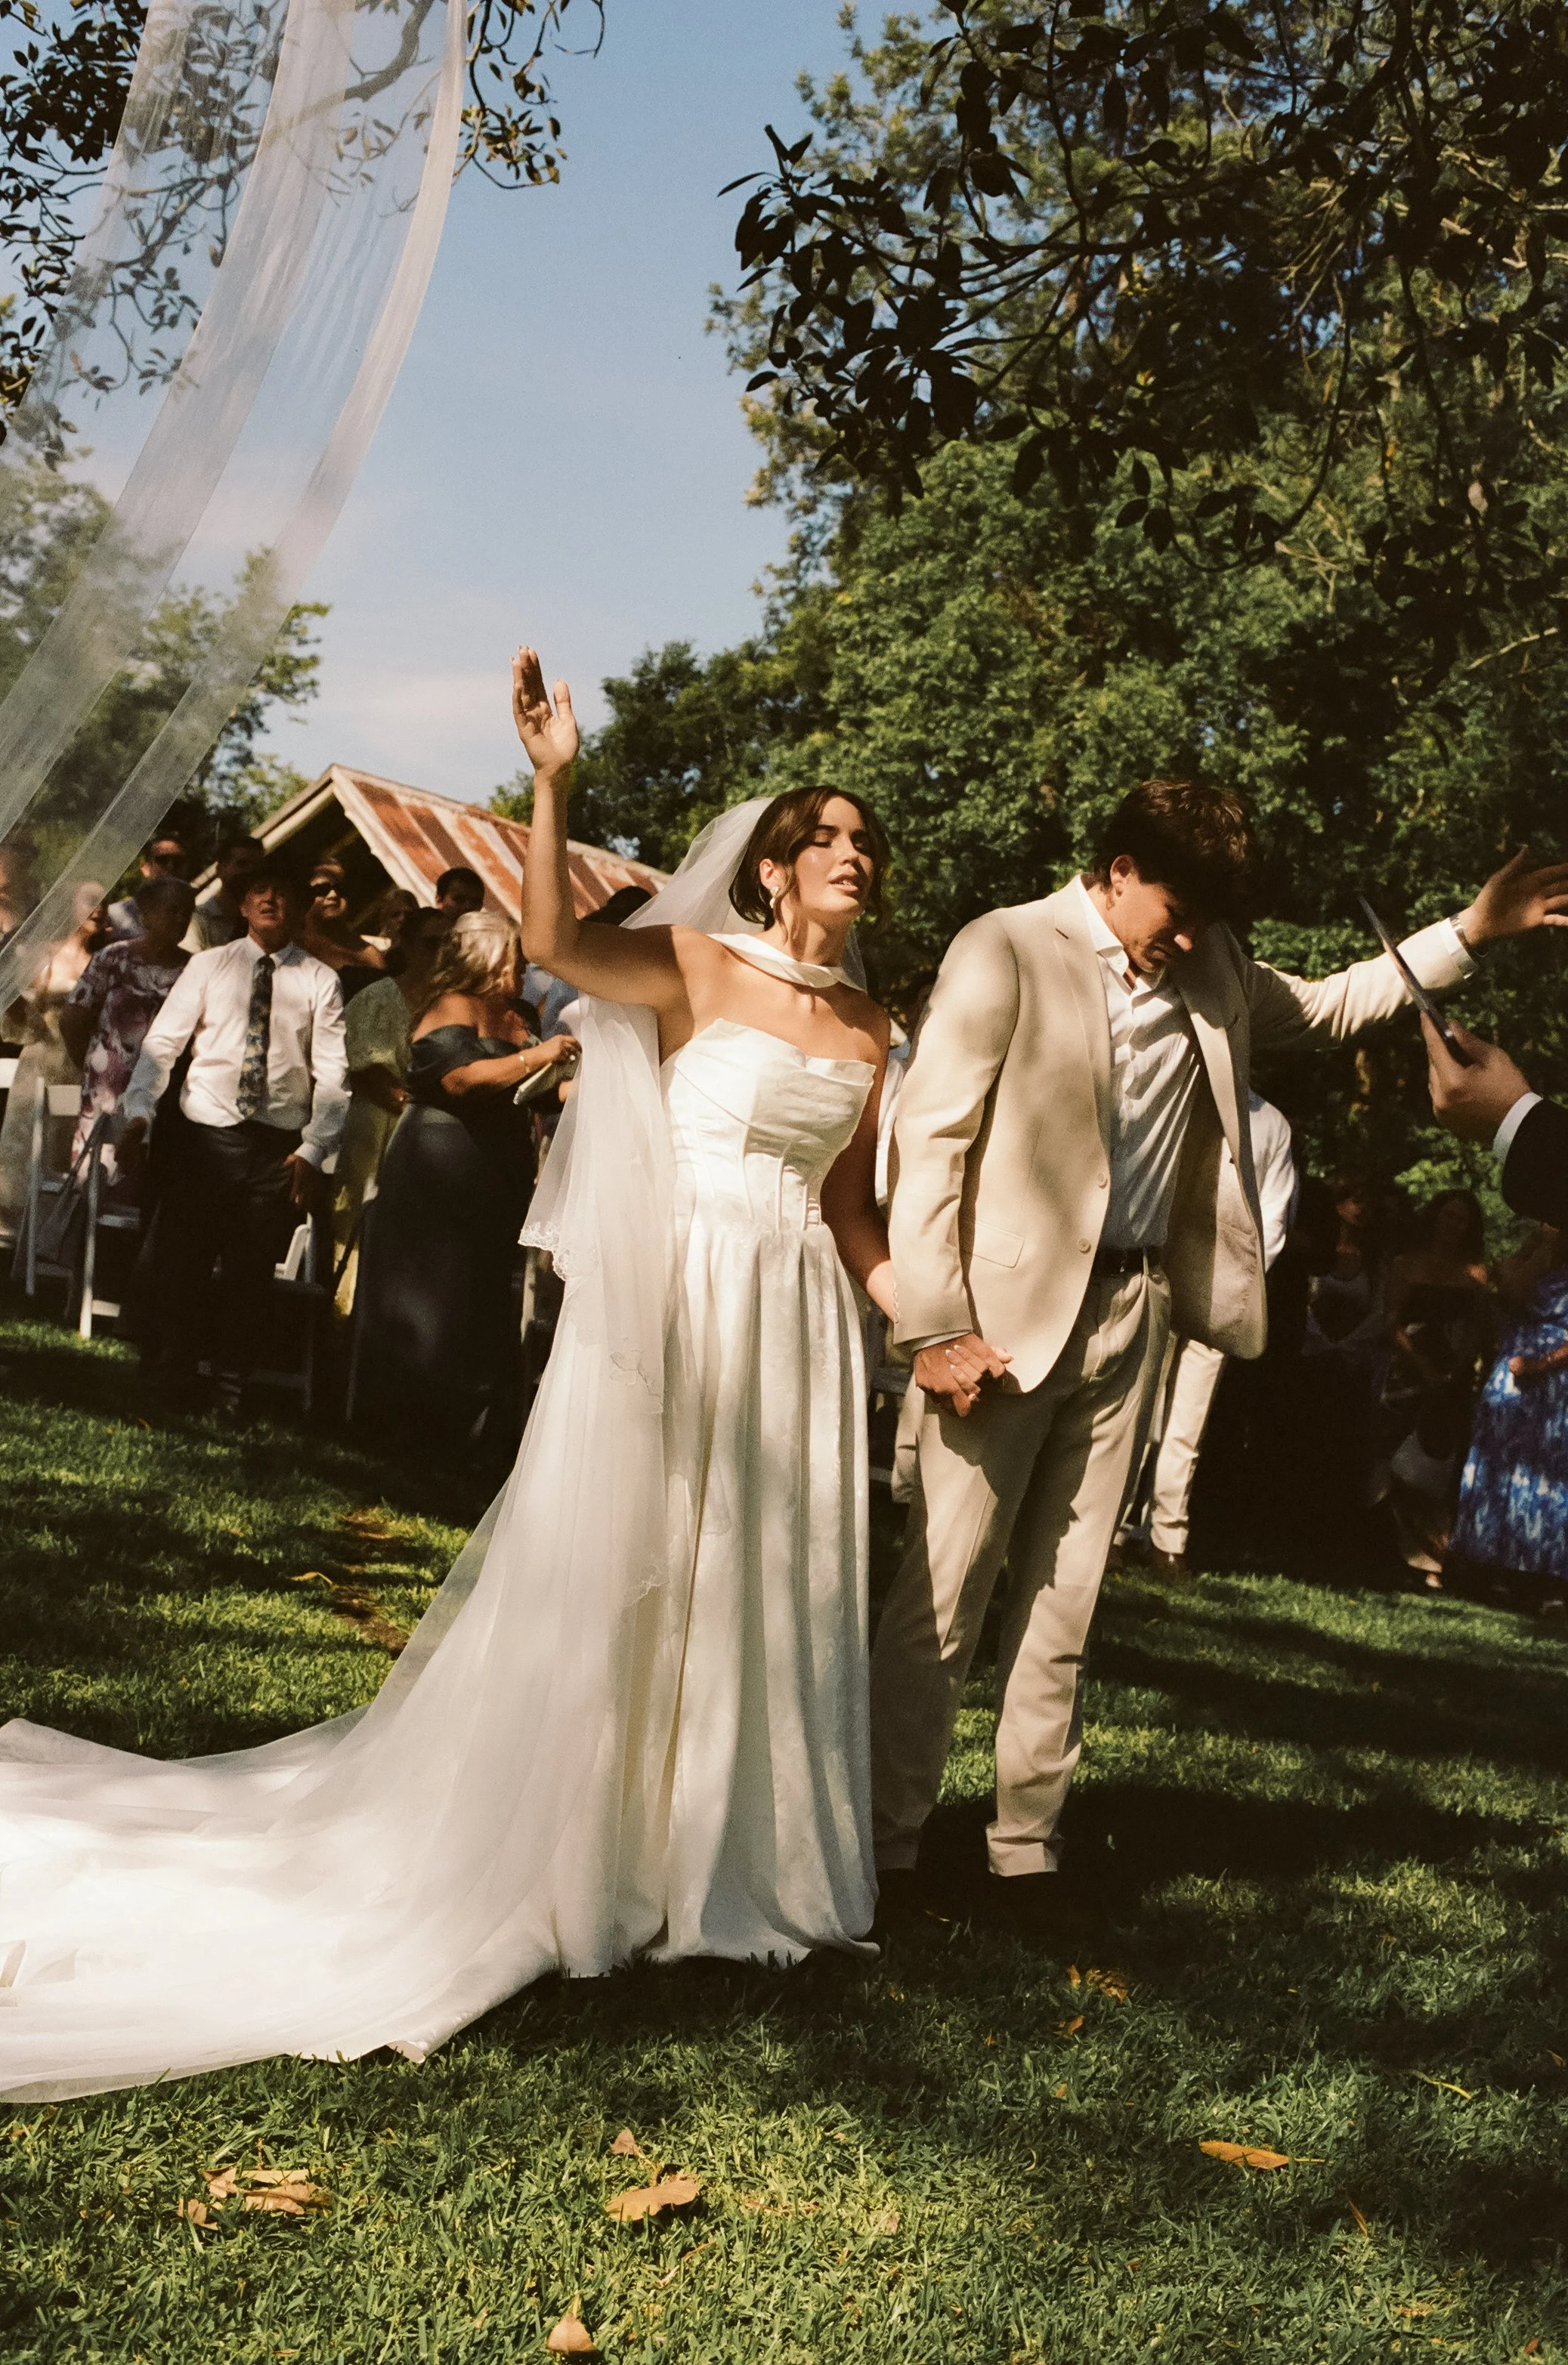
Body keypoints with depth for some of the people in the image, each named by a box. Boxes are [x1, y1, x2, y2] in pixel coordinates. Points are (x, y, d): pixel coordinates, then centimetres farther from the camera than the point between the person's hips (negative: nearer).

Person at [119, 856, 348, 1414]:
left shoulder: (319, 982, 5)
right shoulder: (208, 966, 6)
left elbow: (332, 1074, 0)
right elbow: (162, 1042, 1)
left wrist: (314, 1150, -9)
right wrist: (138, 1114, -11)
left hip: (277, 1147, 0)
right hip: (204, 1136, 0)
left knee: (251, 1275, 6)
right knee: (180, 1264, 2)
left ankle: (232, 1388, 20)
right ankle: (175, 1380, 19)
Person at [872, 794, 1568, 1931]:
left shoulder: (1212, 973, 12)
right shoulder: (1004, 952, -7)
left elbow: (1328, 1005, 28)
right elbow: (929, 1141, -10)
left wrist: (1471, 930, 16)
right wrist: (935, 1326, -16)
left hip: (1131, 1315, 6)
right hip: (1006, 1312, -5)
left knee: (1065, 1600, 11)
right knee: (944, 1594, -2)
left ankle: (1028, 1845, 20)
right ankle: (888, 1841, 11)